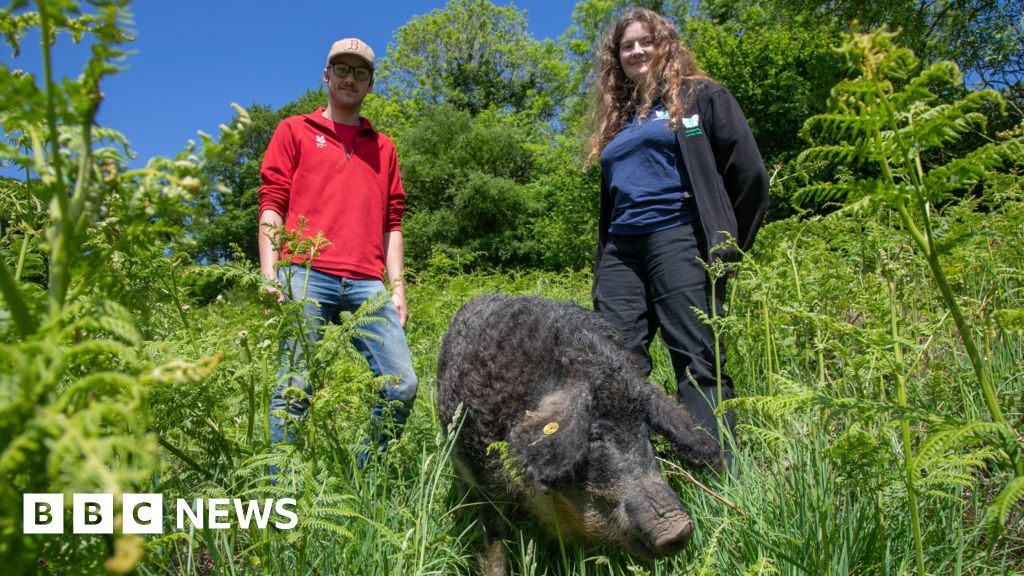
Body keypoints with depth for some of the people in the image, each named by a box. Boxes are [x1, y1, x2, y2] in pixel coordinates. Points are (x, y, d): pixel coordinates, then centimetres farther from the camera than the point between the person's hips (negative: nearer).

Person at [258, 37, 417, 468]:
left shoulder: (383, 147, 24)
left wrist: (397, 288, 9)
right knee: (296, 388, -6)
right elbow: (272, 205, 7)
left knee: (401, 385, -6)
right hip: (306, 276, -3)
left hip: (366, 284, 3)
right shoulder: (295, 131, 16)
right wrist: (270, 273, -6)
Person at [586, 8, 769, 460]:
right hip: (621, 249, 6)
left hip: (679, 239, -5)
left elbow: (749, 173, 3)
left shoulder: (701, 96, 10)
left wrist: (727, 245, 1)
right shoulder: (616, 118, 26)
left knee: (699, 362, -10)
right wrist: (601, 263, 15)